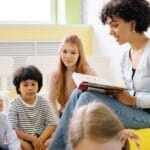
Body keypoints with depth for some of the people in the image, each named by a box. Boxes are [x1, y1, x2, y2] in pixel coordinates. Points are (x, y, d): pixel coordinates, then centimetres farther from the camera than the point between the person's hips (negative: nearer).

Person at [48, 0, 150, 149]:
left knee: (88, 97, -22)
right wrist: (115, 93, -2)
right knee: (78, 93, -9)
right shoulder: (125, 57, 12)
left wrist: (133, 100, -21)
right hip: (132, 111, 8)